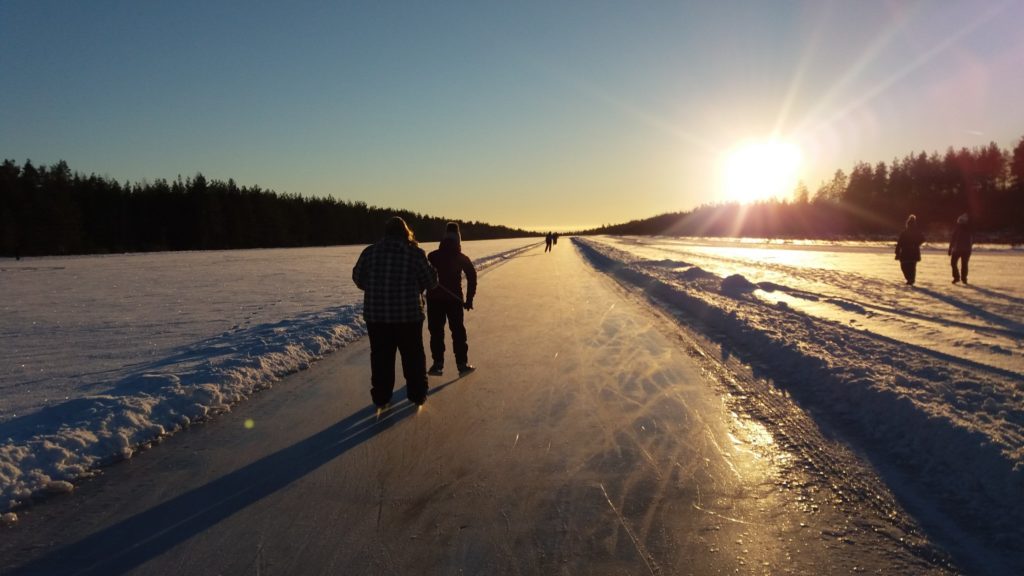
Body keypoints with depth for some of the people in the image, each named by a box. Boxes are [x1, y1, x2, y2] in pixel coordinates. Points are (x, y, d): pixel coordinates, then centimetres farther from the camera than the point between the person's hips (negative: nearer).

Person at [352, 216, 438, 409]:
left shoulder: (370, 252, -2)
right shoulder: (415, 253, -9)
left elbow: (358, 278, 9)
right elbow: (431, 281, -5)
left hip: (375, 315, 2)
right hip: (409, 315, -1)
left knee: (381, 357, 13)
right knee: (413, 356, 14)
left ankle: (381, 398, 17)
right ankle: (417, 394, 22)